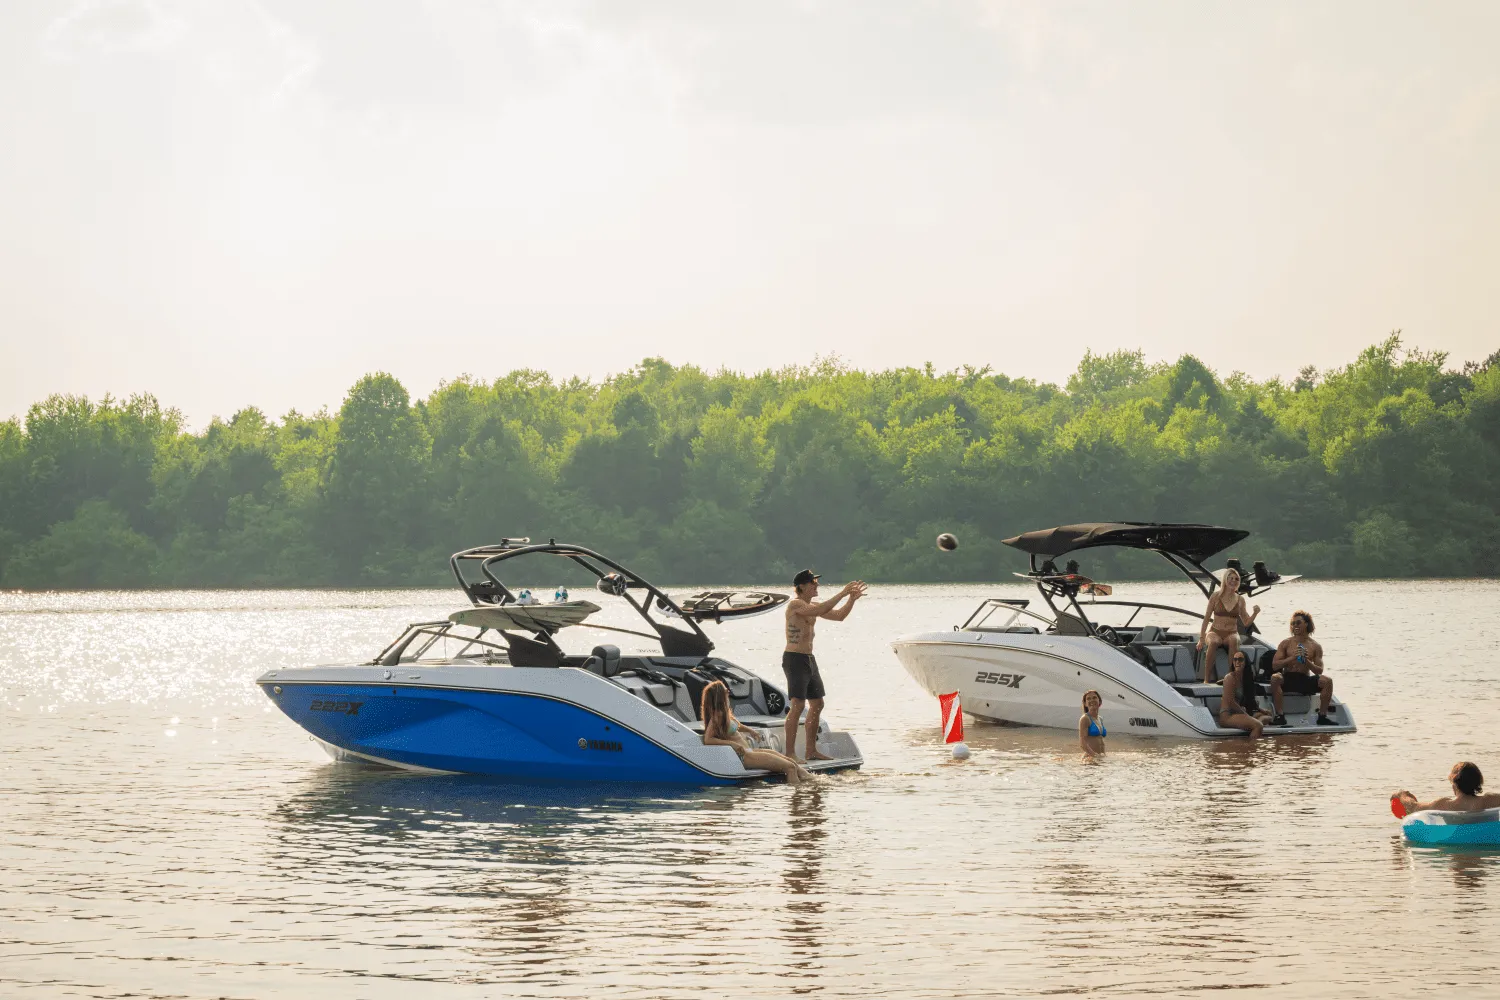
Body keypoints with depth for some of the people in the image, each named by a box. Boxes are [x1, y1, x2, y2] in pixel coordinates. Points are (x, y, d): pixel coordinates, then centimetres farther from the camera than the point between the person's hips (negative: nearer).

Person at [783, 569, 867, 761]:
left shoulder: (811, 607, 16)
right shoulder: (795, 605, -13)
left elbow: (839, 615, 17)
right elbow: (821, 611, -29)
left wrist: (852, 598, 3)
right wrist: (842, 594, -25)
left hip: (809, 659, 10)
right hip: (795, 659, -10)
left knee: (817, 705, 12)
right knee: (797, 706, -15)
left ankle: (811, 751, 19)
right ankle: (790, 753, -16)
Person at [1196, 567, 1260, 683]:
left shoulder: (1240, 600, 8)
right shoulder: (1216, 596, 1)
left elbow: (1246, 623, 10)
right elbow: (1207, 618, 3)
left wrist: (1255, 613, -9)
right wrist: (1201, 638, -4)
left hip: (1232, 633, 1)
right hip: (1215, 632, -1)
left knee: (1234, 641, -36)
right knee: (1213, 642, -38)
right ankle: (1207, 678, -35)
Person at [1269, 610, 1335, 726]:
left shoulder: (1315, 646, 7)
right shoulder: (1286, 643, 5)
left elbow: (1319, 670, 2)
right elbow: (1274, 665, -3)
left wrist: (1307, 661, -16)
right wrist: (1291, 658, -15)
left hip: (1305, 680, 1)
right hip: (1288, 679, -1)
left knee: (1327, 680, -24)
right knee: (1275, 678, -34)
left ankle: (1322, 716, -13)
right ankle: (1280, 716, -31)